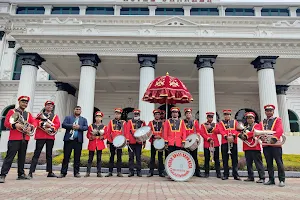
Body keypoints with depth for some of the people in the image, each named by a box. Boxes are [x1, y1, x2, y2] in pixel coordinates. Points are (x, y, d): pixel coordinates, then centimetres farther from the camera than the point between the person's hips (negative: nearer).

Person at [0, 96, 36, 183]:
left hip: (25, 139, 5)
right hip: (14, 138, -5)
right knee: (9, 157, -8)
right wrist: (15, 125, -21)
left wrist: (30, 127, -12)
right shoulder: (12, 111, 4)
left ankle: (21, 174, 19)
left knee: (22, 157, 11)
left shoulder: (28, 114, 17)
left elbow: (34, 122, 9)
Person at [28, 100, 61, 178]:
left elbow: (58, 125, -1)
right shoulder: (40, 114, 12)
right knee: (37, 154, -4)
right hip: (40, 137, -2)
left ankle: (50, 172, 15)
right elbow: (36, 122, -3)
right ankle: (31, 172, -2)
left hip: (50, 137, 2)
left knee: (49, 155, 9)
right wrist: (44, 124, -17)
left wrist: (51, 127, -16)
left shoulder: (55, 116, 14)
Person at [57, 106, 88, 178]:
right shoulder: (68, 117, 14)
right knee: (66, 157, 1)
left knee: (77, 157, 4)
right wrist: (72, 126, -14)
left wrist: (79, 127, -14)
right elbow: (63, 125, -1)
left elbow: (86, 127, 2)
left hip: (78, 140, 1)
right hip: (68, 139, -1)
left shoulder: (84, 119, 16)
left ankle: (76, 172, 12)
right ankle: (63, 172, 8)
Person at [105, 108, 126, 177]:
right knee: (112, 156, 6)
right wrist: (108, 142, 0)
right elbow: (108, 132, 5)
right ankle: (110, 172, 12)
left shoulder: (123, 123, 7)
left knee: (119, 157, 4)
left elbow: (125, 133, 4)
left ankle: (119, 172, 9)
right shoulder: (111, 122, 8)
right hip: (112, 142, 1)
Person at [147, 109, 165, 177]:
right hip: (153, 142, 0)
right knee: (152, 157, 4)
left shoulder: (163, 123, 9)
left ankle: (161, 172, 12)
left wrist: (161, 137, -12)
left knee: (160, 157, 4)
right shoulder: (151, 122, 8)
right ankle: (151, 172, 10)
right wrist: (154, 136, -15)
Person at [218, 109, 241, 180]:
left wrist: (233, 136, -17)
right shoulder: (221, 123, 11)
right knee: (225, 160, 3)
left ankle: (235, 175, 11)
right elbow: (221, 131, -4)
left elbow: (237, 130, 1)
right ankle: (226, 175, 10)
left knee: (234, 159, 3)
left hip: (233, 142, 1)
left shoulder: (235, 122, 15)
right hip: (224, 142, -1)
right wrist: (226, 137, -20)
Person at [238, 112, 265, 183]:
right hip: (247, 148, 6)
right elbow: (240, 134, 11)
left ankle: (262, 178, -1)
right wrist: (241, 135, -12)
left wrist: (246, 135, -15)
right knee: (248, 163, 10)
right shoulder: (245, 127, 22)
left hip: (255, 147, -6)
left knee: (258, 163, -5)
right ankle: (250, 177, 19)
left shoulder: (257, 125, 4)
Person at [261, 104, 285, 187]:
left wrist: (274, 138, -23)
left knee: (279, 162, -3)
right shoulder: (263, 122, 18)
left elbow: (280, 130, -10)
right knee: (269, 163, 8)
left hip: (275, 144, -4)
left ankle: (282, 180, 5)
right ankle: (271, 180, 16)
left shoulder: (277, 120, 6)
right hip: (265, 145, 4)